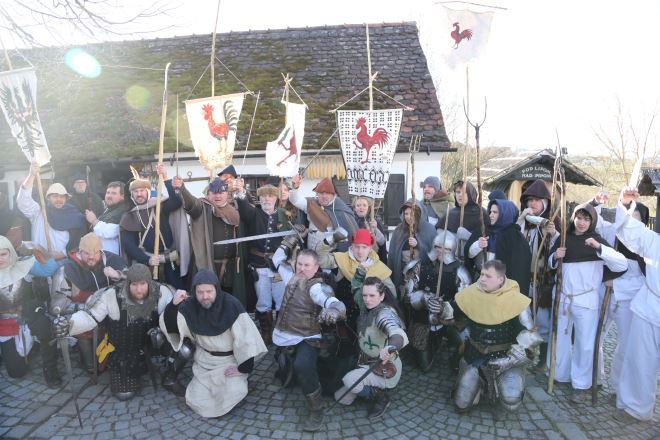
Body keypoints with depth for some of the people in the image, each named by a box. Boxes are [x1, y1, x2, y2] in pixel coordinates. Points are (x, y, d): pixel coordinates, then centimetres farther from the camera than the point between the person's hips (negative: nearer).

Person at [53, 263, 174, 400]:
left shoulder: (162, 292, -17)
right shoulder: (112, 295, -19)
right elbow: (89, 316, -14)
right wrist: (68, 325, -33)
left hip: (150, 346, 1)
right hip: (122, 350, -1)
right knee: (124, 393, -2)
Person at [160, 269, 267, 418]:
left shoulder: (231, 305, -23)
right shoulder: (190, 306, -11)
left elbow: (246, 338, -21)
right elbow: (169, 327, -16)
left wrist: (244, 368, -20)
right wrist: (174, 304, -32)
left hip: (230, 360, -3)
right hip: (204, 360, 4)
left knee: (233, 395, -23)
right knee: (196, 401, -5)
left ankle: (238, 380, 11)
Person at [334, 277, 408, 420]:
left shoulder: (385, 313, -29)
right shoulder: (366, 309, -5)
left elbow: (400, 336, -50)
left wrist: (390, 348, -69)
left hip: (386, 370, -8)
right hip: (367, 365, 8)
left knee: (349, 380, -30)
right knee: (341, 398, 8)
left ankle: (381, 397, -4)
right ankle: (374, 389, 22)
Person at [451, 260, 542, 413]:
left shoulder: (516, 301, -16)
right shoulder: (470, 293, -9)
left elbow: (530, 338, -11)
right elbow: (450, 314, 6)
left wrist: (508, 360, -18)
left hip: (506, 356, -2)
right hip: (475, 356, 2)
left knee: (511, 402, -25)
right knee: (461, 404, -2)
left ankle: (499, 385, 11)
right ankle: (481, 384, 28)